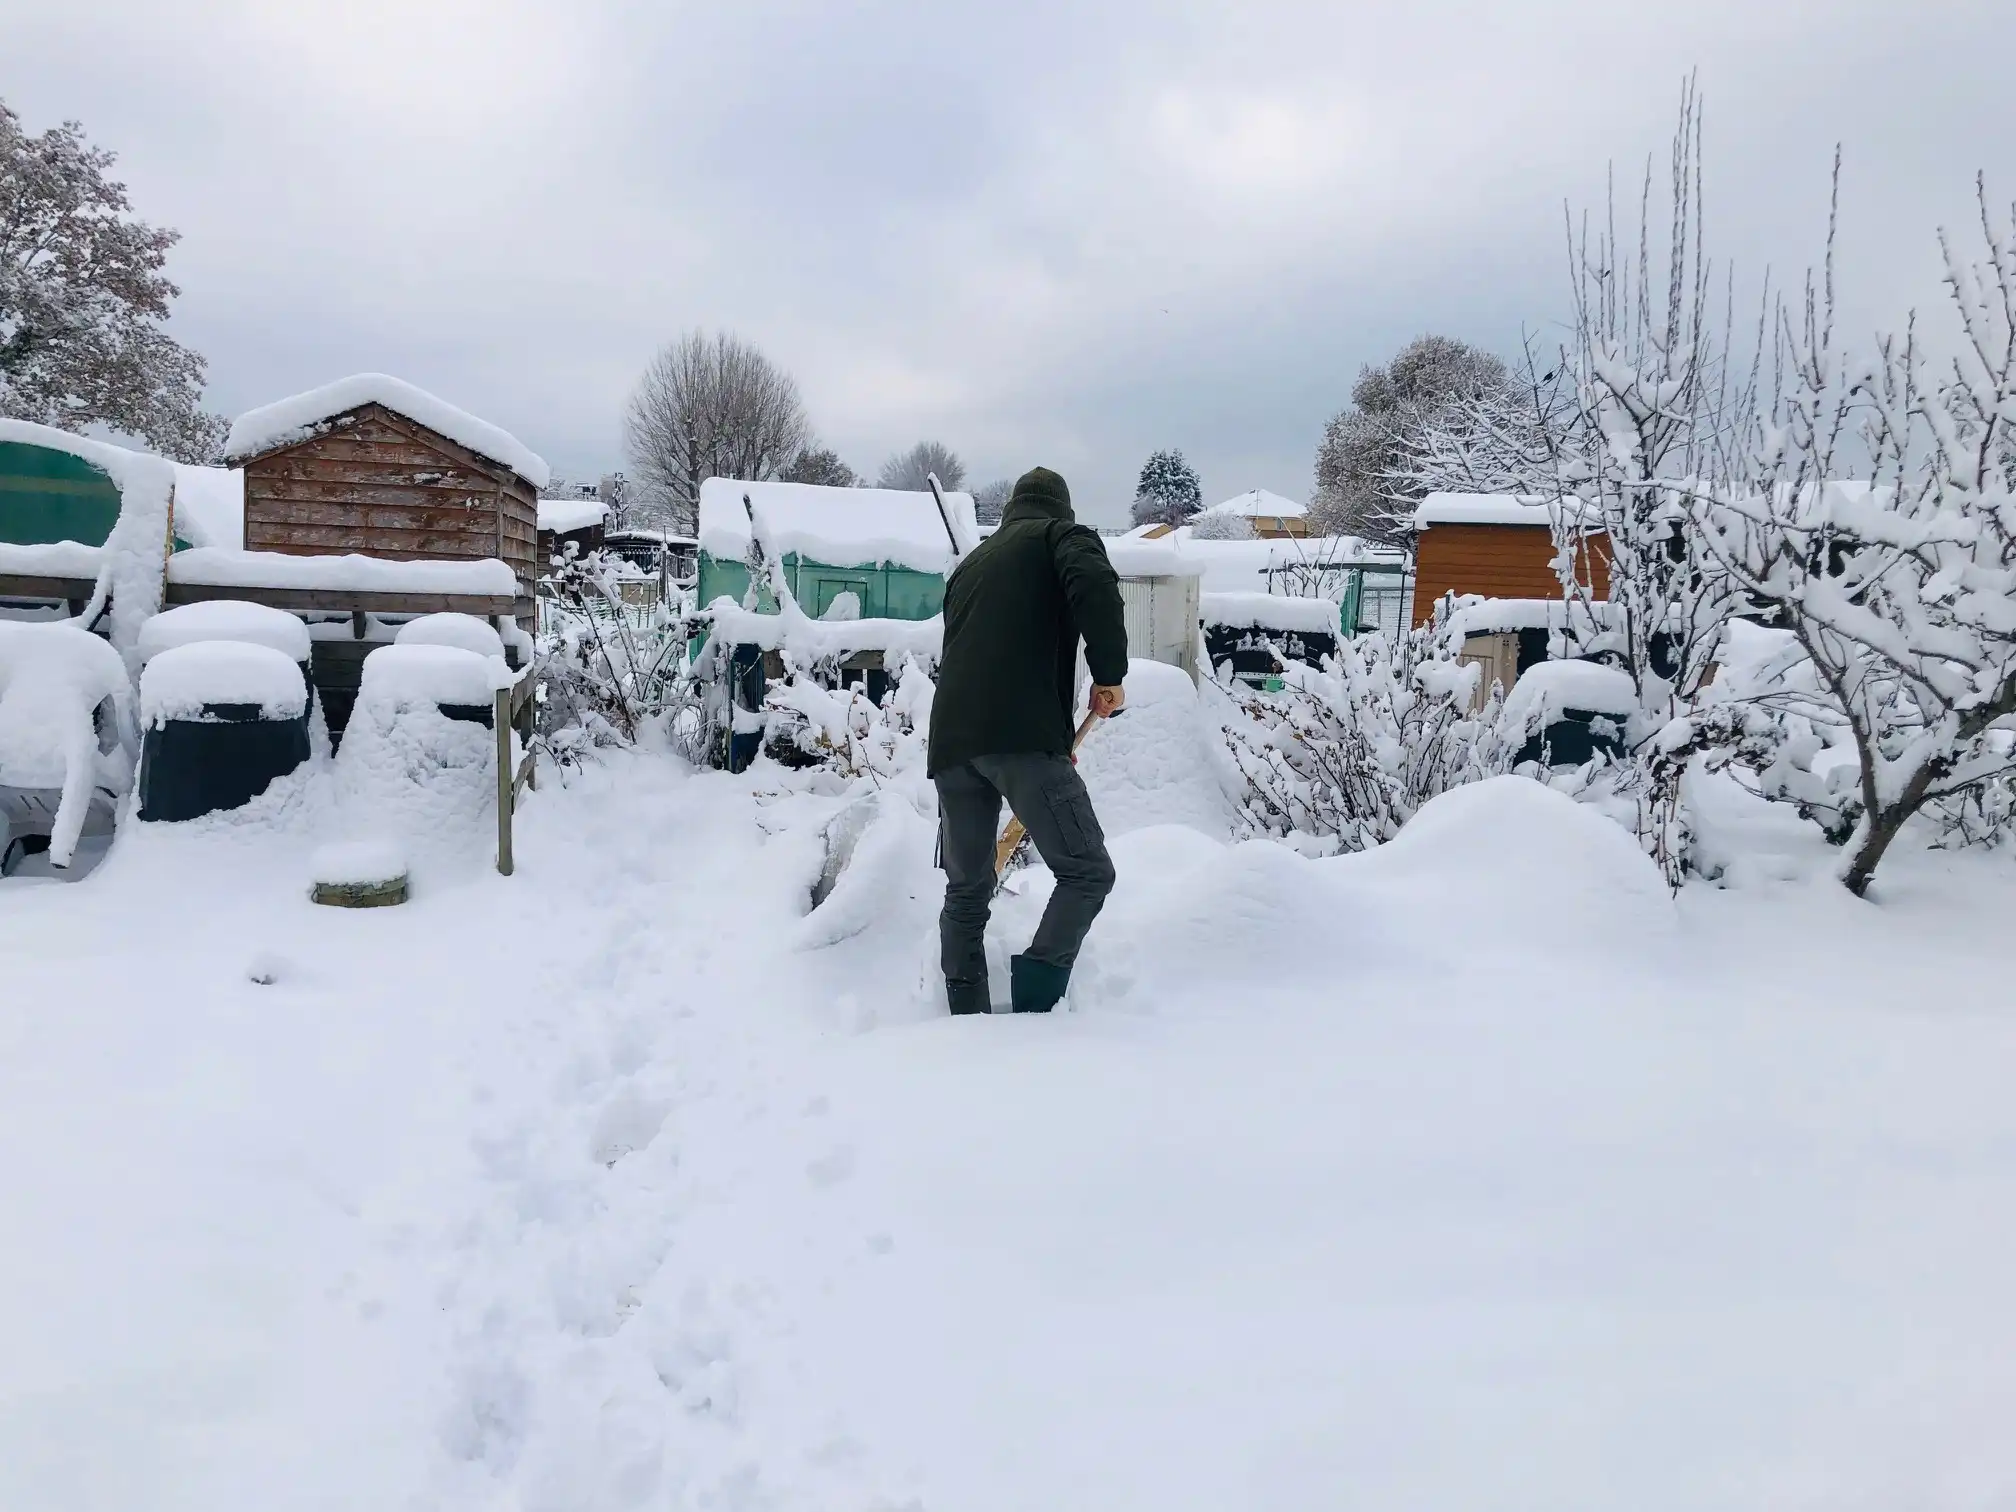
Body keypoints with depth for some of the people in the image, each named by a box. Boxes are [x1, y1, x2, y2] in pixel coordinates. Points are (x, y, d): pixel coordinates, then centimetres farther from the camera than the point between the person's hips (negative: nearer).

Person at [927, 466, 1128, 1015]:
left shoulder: (972, 560, 32)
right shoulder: (1062, 534, 13)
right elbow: (1095, 585, -11)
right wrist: (1110, 674, -2)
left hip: (951, 741, 7)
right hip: (1022, 736, -6)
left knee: (966, 889, 15)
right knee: (1087, 872, 1)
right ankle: (1033, 1007, -9)